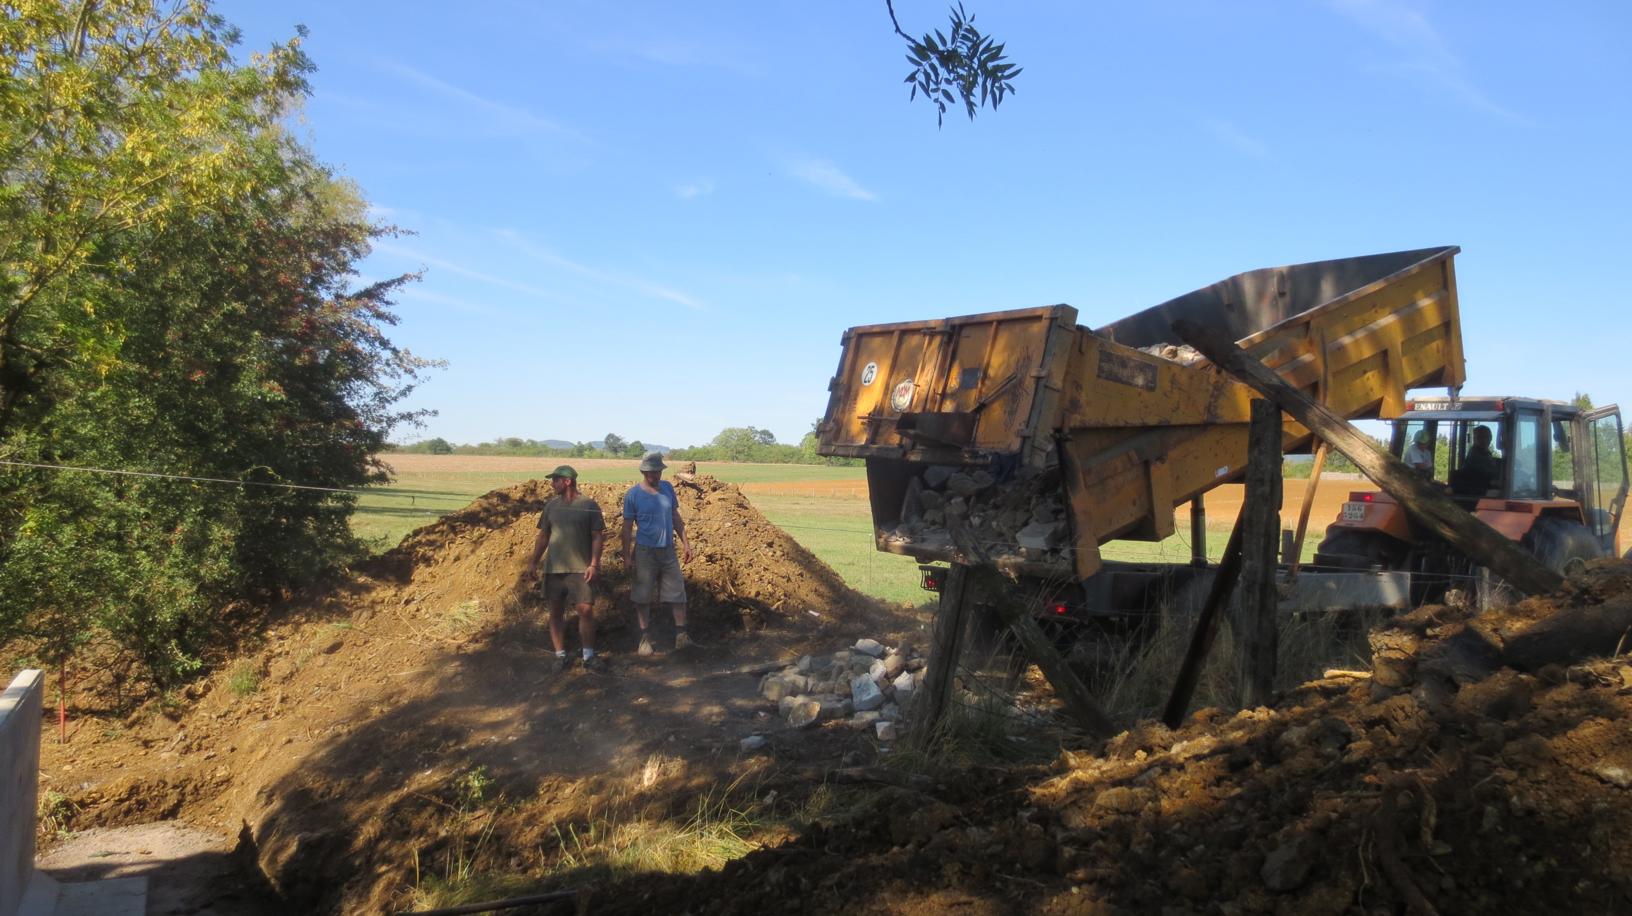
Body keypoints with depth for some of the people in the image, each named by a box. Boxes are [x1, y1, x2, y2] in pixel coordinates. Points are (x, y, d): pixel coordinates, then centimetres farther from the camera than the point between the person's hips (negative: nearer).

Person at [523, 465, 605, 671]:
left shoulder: (589, 505, -4)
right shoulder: (551, 506, 9)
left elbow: (598, 536, -4)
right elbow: (543, 536, 14)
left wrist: (594, 564, -12)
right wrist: (533, 563, 9)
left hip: (580, 569, -4)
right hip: (553, 568, 4)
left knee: (585, 610, -6)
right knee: (556, 612, 6)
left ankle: (589, 655, 7)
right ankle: (560, 655, 16)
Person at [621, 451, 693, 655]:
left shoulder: (667, 488, 2)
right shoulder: (633, 495, -9)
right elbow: (627, 527, -5)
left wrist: (686, 543, 7)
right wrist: (626, 556, -7)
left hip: (668, 550, 3)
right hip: (645, 552, -3)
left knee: (677, 592, 2)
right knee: (643, 596, 6)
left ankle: (681, 634, 10)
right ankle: (645, 637, 18)